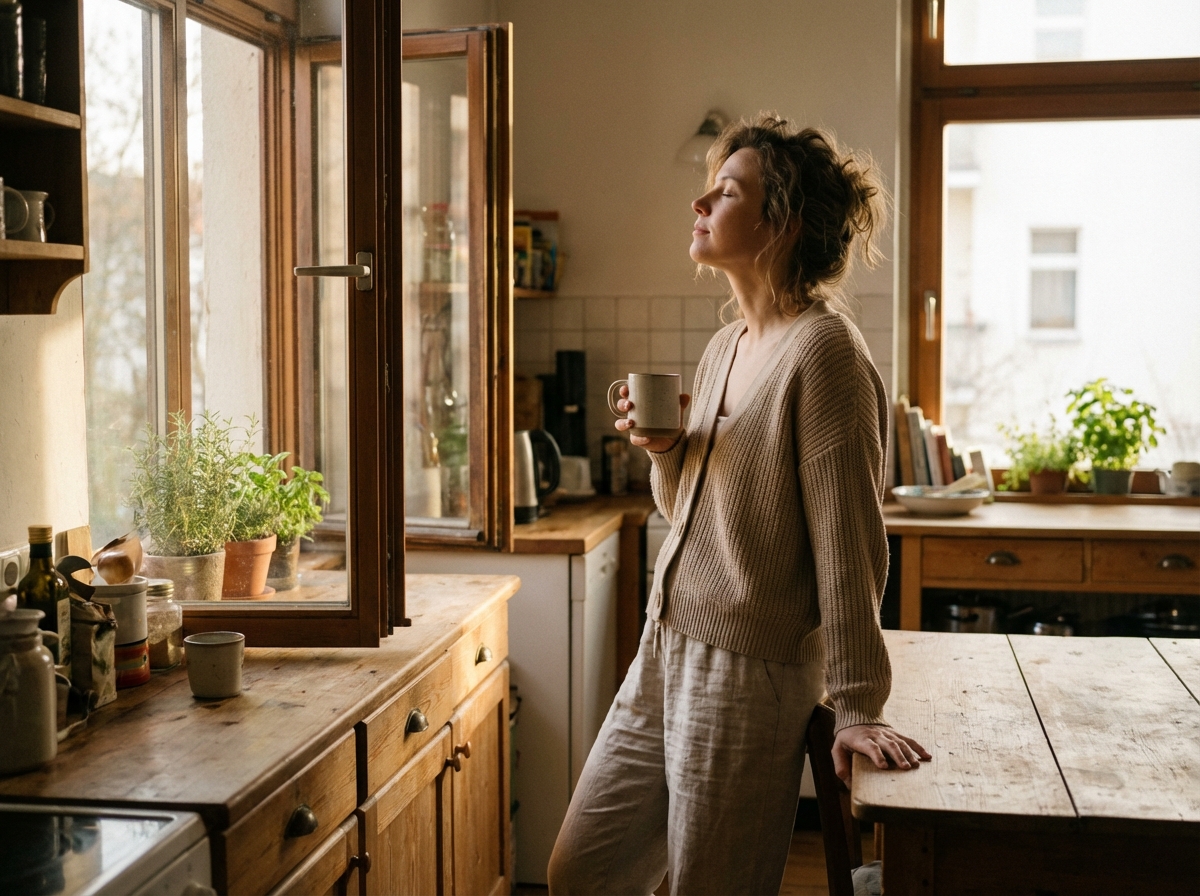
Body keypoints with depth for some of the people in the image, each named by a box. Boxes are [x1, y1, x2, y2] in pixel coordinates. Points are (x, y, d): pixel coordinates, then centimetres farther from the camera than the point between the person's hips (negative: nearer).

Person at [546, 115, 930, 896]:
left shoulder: (824, 349, -16)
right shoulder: (725, 348, 11)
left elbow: (848, 546, -18)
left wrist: (858, 710, -18)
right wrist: (666, 452, -2)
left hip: (751, 677, -9)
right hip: (662, 655, 9)